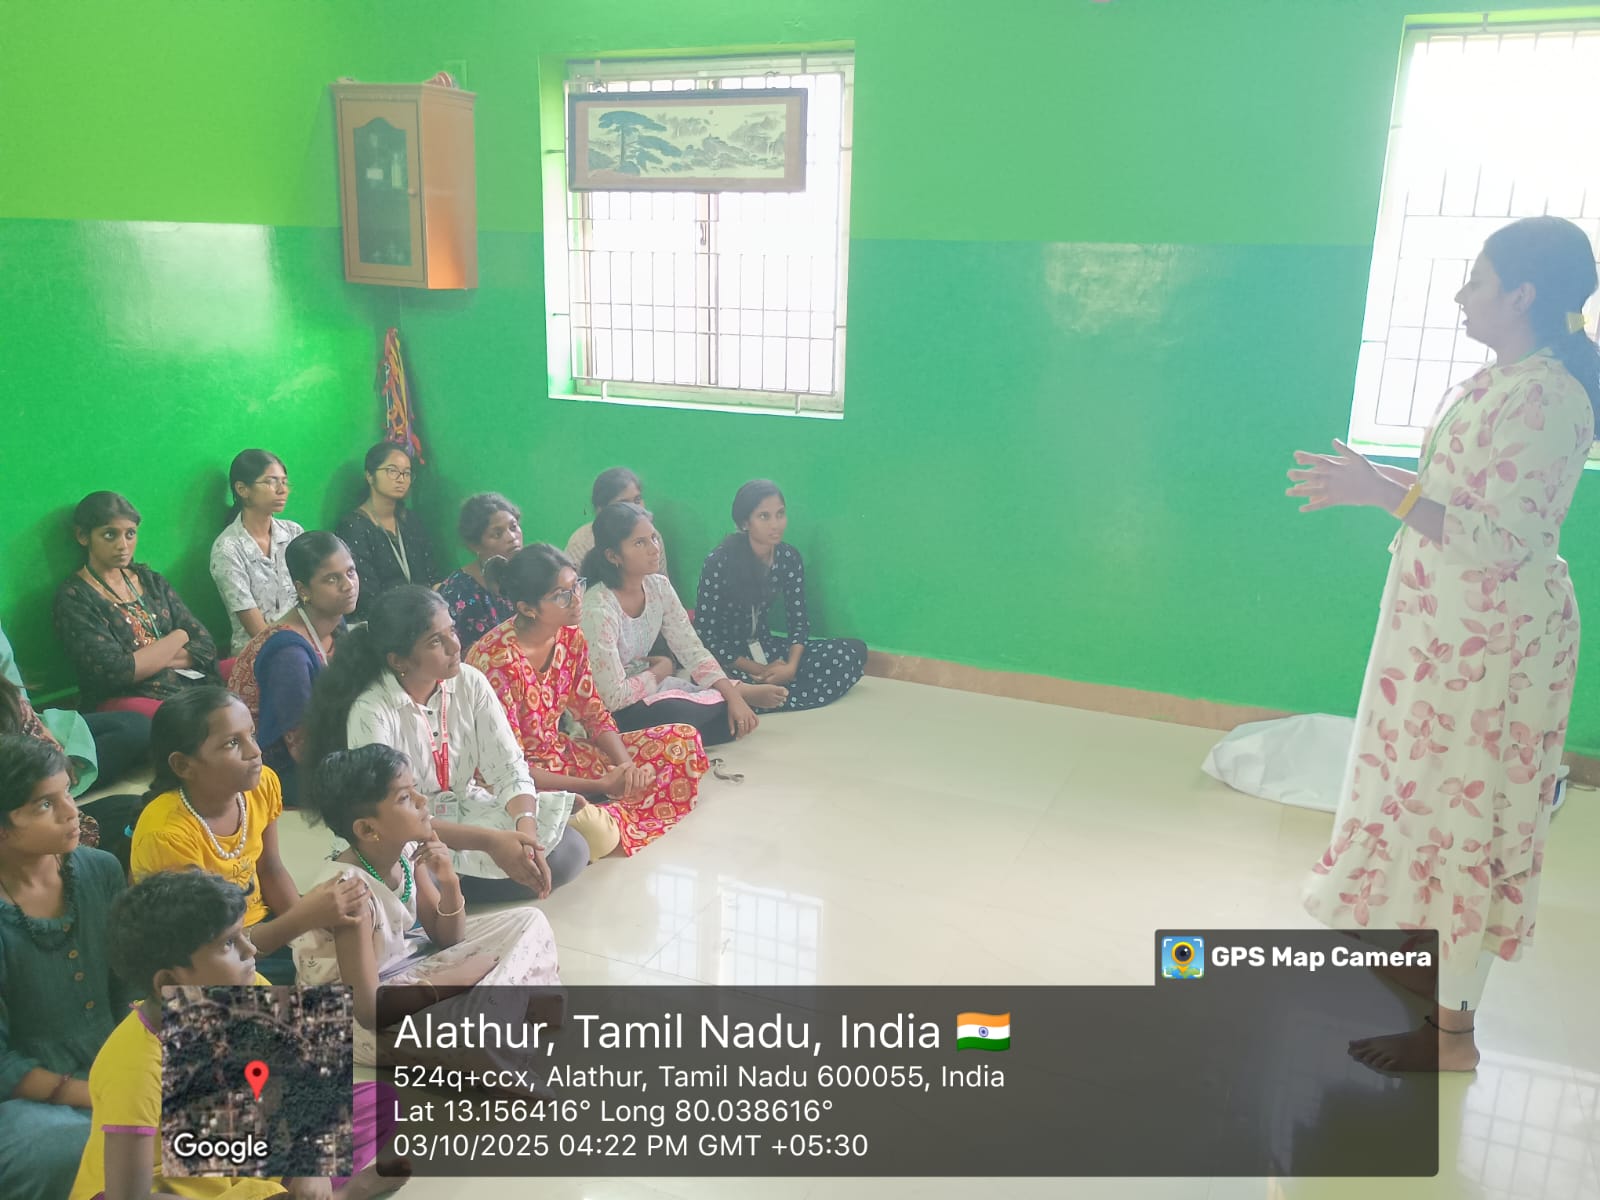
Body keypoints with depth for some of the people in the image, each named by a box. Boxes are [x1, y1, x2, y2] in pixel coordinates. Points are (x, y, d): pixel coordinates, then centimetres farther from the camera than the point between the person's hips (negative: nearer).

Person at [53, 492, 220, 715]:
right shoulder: (73, 598, 1)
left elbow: (205, 646, 9)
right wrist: (177, 638, 1)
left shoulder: (150, 581, 17)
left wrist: (144, 661, -7)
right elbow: (116, 671, -11)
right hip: (125, 700, -5)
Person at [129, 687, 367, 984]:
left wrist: (312, 919, -12)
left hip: (259, 927, 7)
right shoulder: (168, 835, -29)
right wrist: (304, 918, -35)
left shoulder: (262, 785, -11)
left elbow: (270, 869, 4)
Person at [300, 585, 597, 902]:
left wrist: (526, 829, -31)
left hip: (468, 811, 5)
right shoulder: (371, 712, -22)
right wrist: (489, 841, -35)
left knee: (571, 850, -15)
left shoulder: (469, 683, -8)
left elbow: (509, 769, -10)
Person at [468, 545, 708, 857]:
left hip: (560, 754, 8)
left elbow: (595, 715, 4)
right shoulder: (496, 659, -26)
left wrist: (627, 766, -16)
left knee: (684, 742, 1)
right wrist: (600, 786, -23)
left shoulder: (570, 637, -4)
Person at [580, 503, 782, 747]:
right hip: (610, 711, -6)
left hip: (649, 686, 6)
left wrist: (732, 696, -18)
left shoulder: (658, 586, -5)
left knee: (736, 717, -17)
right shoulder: (599, 609, -27)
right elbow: (614, 697, -26)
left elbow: (691, 650, -4)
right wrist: (661, 670, -10)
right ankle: (742, 692, -1)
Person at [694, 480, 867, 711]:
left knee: (854, 651, -11)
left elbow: (799, 619, -1)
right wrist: (757, 671, -20)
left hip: (764, 647, 6)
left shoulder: (789, 557, -3)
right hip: (724, 657, -6)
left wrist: (790, 667, -20)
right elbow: (705, 633, -17)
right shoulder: (719, 562, -18)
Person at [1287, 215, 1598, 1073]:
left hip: (1489, 638, -10)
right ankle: (1440, 979, 38)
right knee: (1433, 799, 20)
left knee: (1462, 812, 0)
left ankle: (1452, 1031, 15)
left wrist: (1383, 494, -30)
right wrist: (1376, 480, 13)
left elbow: (1498, 539, -27)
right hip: (1447, 625, 10)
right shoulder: (1502, 378, 9)